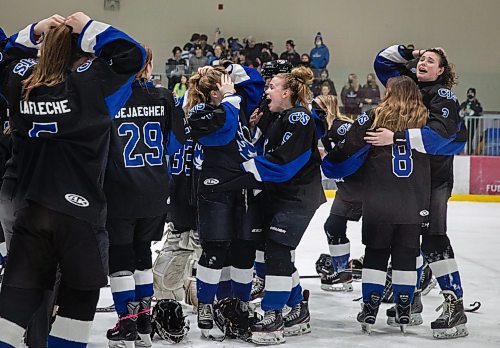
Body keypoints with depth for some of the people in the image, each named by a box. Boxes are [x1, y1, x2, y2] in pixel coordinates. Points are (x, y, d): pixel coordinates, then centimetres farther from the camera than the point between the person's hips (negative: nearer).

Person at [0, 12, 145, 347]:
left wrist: (32, 32, 10)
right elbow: (134, 54, -6)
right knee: (81, 292, 12)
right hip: (79, 209, -4)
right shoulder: (89, 80, -13)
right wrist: (90, 29, -5)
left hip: (30, 208, 4)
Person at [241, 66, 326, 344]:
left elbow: (282, 164, -22)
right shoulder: (276, 118, 13)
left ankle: (273, 318, -8)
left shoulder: (299, 119, -16)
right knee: (279, 251, 10)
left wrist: (247, 164, -20)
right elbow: (268, 155, 13)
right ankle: (299, 312, 21)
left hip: (298, 196, -9)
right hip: (279, 195, 9)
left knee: (277, 249, -13)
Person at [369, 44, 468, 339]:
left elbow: (437, 134, -27)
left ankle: (456, 307, -16)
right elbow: (383, 61, 21)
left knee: (433, 239, -16)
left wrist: (396, 137, -35)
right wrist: (408, 53, 4)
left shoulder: (444, 96, -11)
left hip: (434, 176, -7)